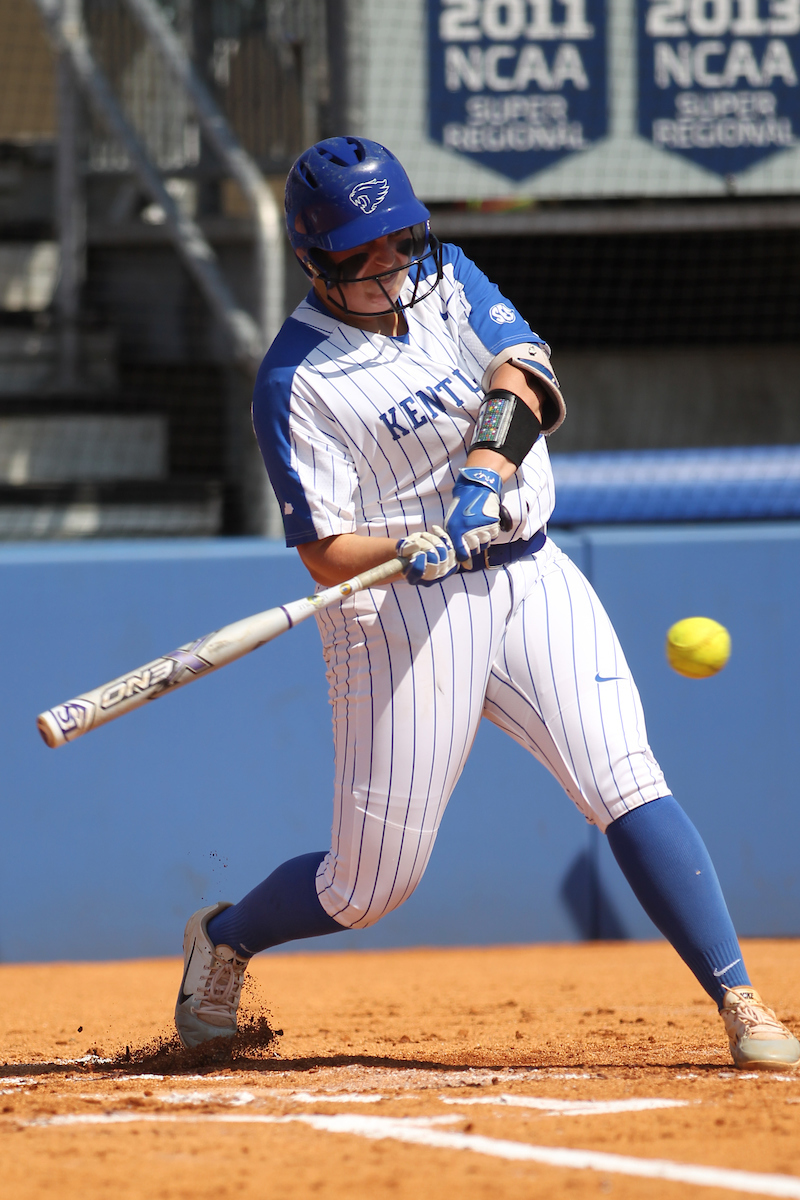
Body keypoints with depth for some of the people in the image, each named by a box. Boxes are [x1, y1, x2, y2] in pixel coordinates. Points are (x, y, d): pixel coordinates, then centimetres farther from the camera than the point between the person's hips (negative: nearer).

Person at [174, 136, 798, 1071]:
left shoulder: (446, 279, 8)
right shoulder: (296, 382, -8)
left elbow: (522, 370, -9)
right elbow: (326, 554, -12)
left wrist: (483, 475, -27)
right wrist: (421, 553, -32)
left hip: (529, 578, 4)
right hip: (399, 616, -4)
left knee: (625, 784, -14)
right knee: (373, 882, 0)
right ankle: (225, 938, 30)